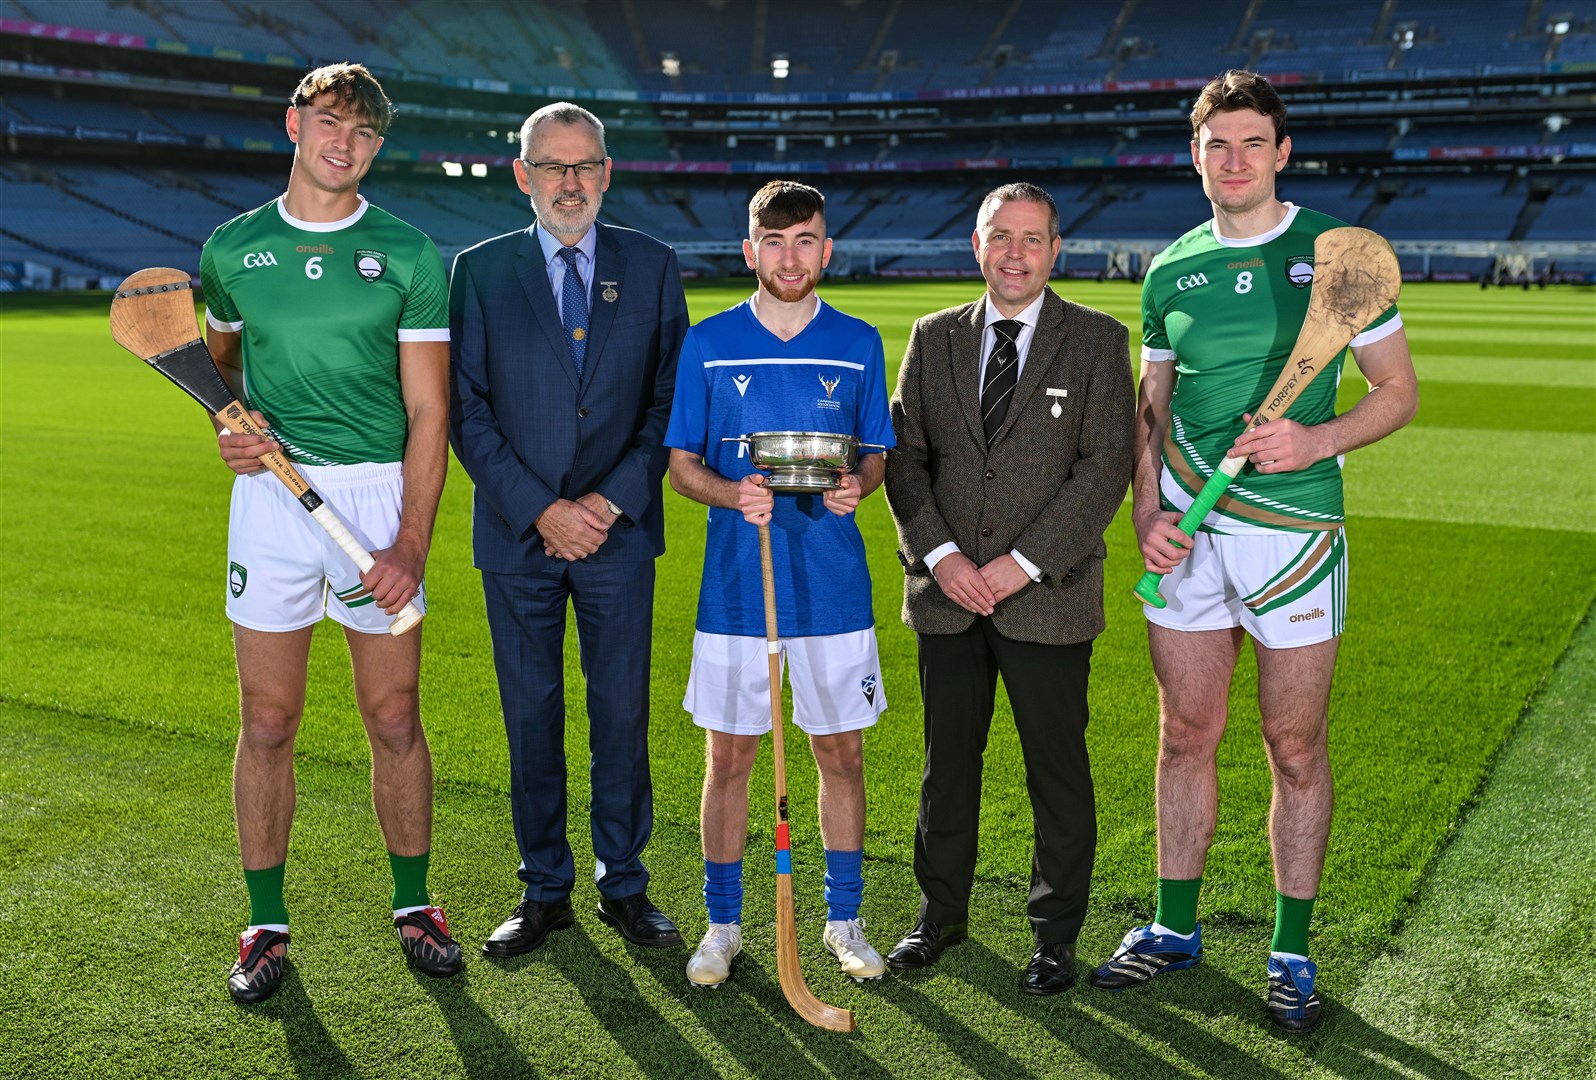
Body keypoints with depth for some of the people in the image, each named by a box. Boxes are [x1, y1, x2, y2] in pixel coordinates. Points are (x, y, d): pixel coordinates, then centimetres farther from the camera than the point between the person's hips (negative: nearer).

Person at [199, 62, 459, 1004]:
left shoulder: (410, 256, 0)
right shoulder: (233, 248, 7)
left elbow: (428, 412, -3)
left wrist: (411, 544, -12)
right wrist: (229, 426, 0)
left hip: (380, 496, -1)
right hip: (271, 496, 1)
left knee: (395, 719, 6)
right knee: (268, 724, 5)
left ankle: (414, 906, 24)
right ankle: (267, 926, 20)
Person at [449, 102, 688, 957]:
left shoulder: (652, 267, 4)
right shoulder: (480, 270, 2)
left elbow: (670, 400, 3)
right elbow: (467, 410, -1)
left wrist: (612, 500, -8)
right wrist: (538, 509, -11)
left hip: (619, 531, 0)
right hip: (517, 534, 0)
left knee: (622, 713, 6)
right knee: (531, 717, 8)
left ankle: (624, 887, 21)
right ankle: (545, 892, 22)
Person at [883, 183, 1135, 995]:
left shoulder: (1097, 341, 0)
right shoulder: (934, 339, 9)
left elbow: (1107, 464, -8)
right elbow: (904, 455, 6)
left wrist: (1024, 563, -14)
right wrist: (940, 555, -9)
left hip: (1048, 597, -3)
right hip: (946, 593, 3)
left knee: (1057, 769, 5)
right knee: (947, 761, 12)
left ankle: (1056, 932, 21)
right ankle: (941, 912, 30)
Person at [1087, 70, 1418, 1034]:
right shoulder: (1171, 272, 8)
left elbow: (1399, 393, 1)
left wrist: (1318, 438, -17)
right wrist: (1147, 511, -1)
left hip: (1295, 529, -3)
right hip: (1188, 532, 3)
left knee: (1296, 750, 5)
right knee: (1187, 736, 11)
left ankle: (1293, 955, 20)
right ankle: (1175, 929, 27)